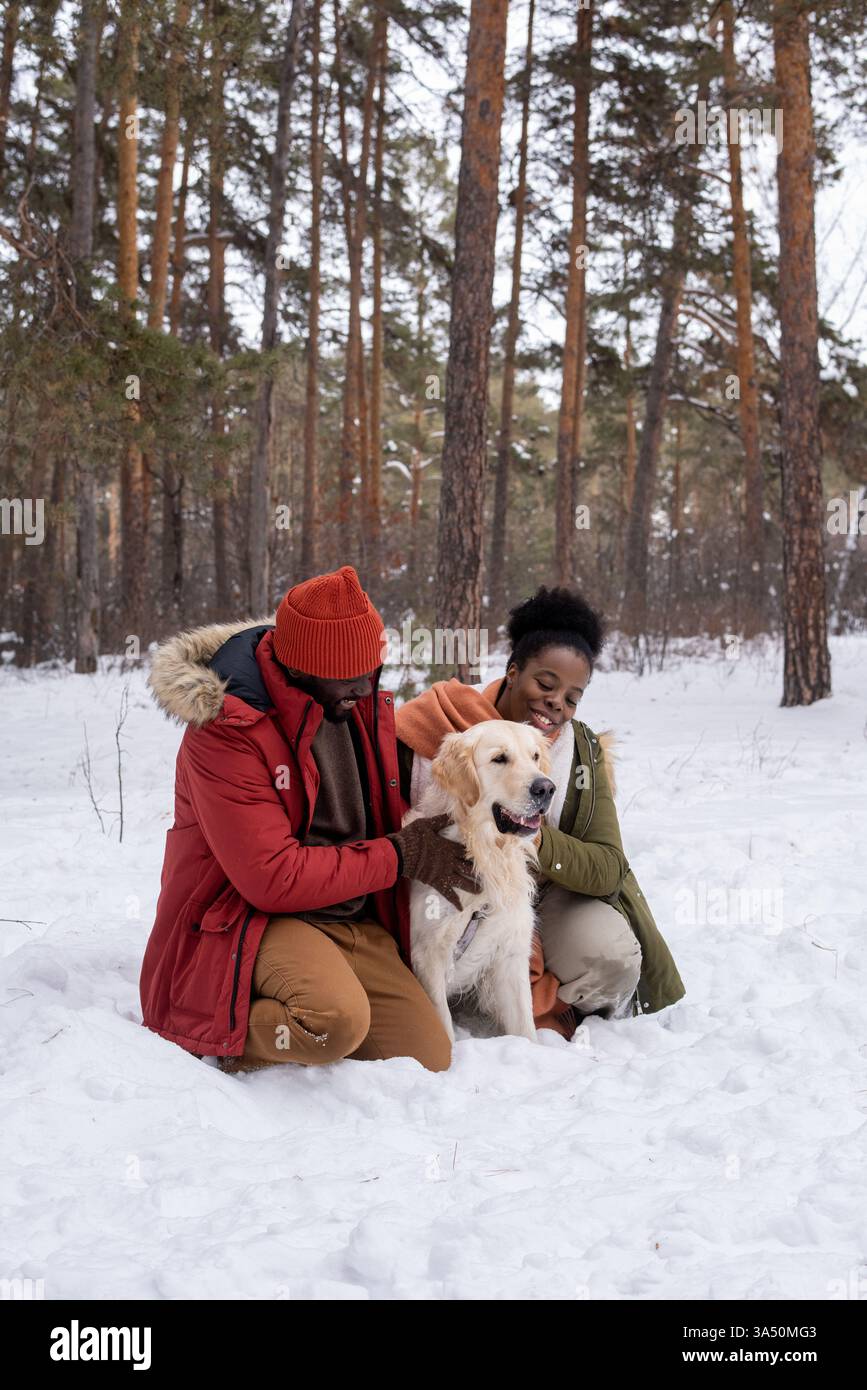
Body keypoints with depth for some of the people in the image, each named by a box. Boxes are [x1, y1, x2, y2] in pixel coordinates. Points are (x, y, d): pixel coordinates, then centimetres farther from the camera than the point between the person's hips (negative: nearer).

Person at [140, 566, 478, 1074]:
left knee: (431, 1059, -7)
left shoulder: (365, 704, 4)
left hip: (356, 921, 7)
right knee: (338, 1019, -35)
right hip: (254, 917, -7)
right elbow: (273, 878, -23)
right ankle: (227, 1039, -6)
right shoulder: (226, 732, -19)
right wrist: (398, 857, -16)